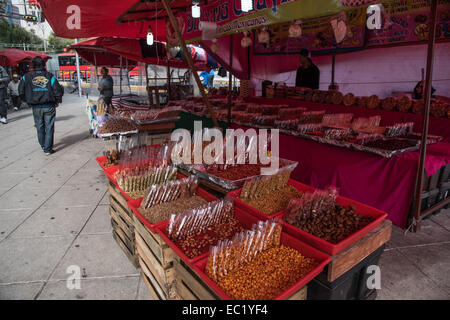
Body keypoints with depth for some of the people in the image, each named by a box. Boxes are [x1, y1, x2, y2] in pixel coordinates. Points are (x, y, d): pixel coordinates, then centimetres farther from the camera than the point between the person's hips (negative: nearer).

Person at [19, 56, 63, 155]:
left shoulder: (26, 77, 1)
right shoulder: (50, 76, -4)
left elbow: (21, 92, 4)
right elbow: (59, 90, -8)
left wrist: (29, 101, 17)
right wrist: (57, 101, 7)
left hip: (36, 107, 2)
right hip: (49, 106, -2)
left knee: (40, 128, 17)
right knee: (49, 127, 4)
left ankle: (43, 146, 30)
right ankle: (48, 149, 4)